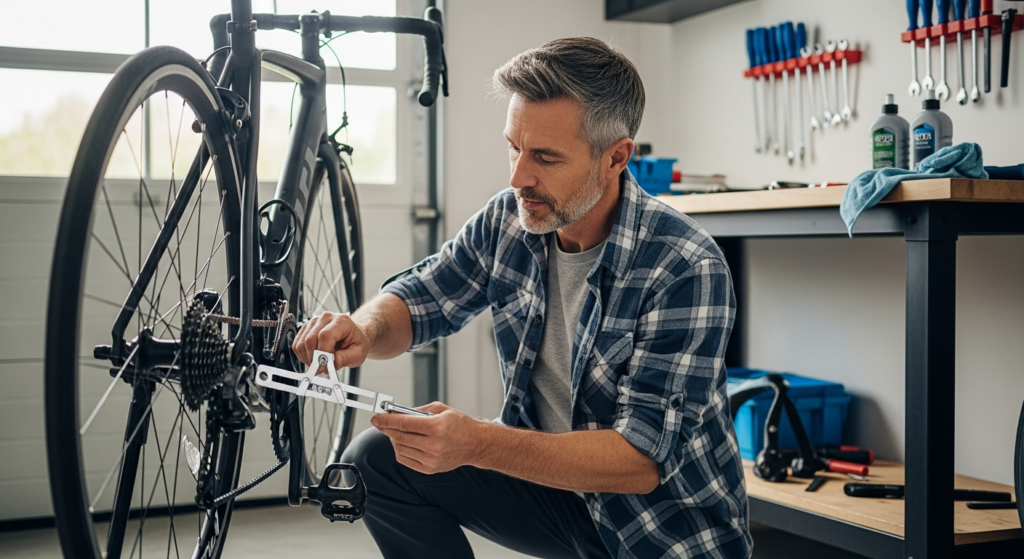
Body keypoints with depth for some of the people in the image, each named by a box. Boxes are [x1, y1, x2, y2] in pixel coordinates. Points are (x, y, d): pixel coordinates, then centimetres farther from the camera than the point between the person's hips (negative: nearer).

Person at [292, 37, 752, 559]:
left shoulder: (686, 271, -25)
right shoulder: (508, 220, -7)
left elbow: (645, 458, -29)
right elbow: (417, 298, 4)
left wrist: (476, 445, -40)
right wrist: (364, 329, -21)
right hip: (552, 476, 5)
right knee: (376, 459, -9)